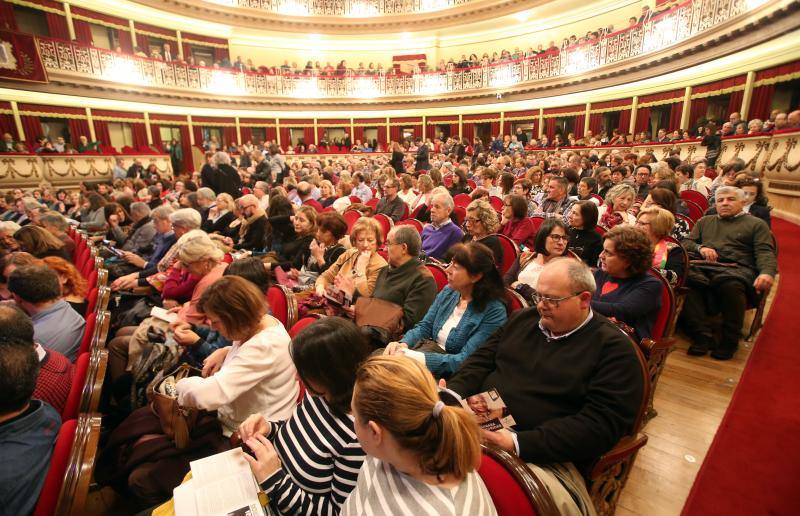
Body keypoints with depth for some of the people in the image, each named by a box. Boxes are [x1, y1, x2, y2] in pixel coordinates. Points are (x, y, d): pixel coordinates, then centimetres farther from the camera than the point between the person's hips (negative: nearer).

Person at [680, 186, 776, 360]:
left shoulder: (757, 224, 21)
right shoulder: (705, 221, 32)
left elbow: (765, 252, 6)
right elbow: (686, 242, 22)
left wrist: (767, 272, -16)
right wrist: (700, 248, -2)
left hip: (736, 269, -2)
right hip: (703, 267, 2)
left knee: (731, 285, -41)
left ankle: (729, 341, -20)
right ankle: (702, 336, -30)